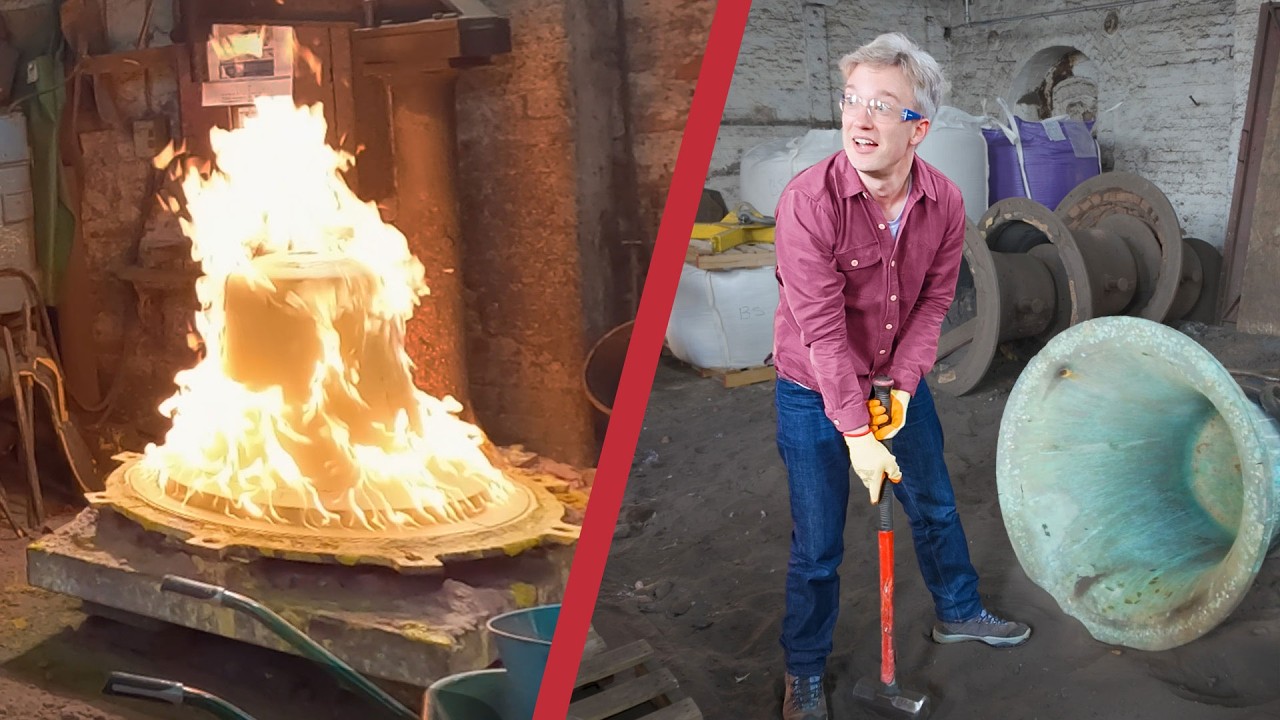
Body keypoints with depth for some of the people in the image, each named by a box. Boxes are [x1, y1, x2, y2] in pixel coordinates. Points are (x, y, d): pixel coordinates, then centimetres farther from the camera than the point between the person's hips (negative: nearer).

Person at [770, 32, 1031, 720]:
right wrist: (856, 433, -25)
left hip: (897, 381, 5)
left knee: (935, 507, 22)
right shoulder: (808, 201, -26)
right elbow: (821, 328, -27)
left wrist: (902, 385, -16)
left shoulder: (944, 204, -12)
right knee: (817, 545, 5)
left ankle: (958, 612, 49)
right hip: (814, 393, -4)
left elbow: (934, 300, -3)